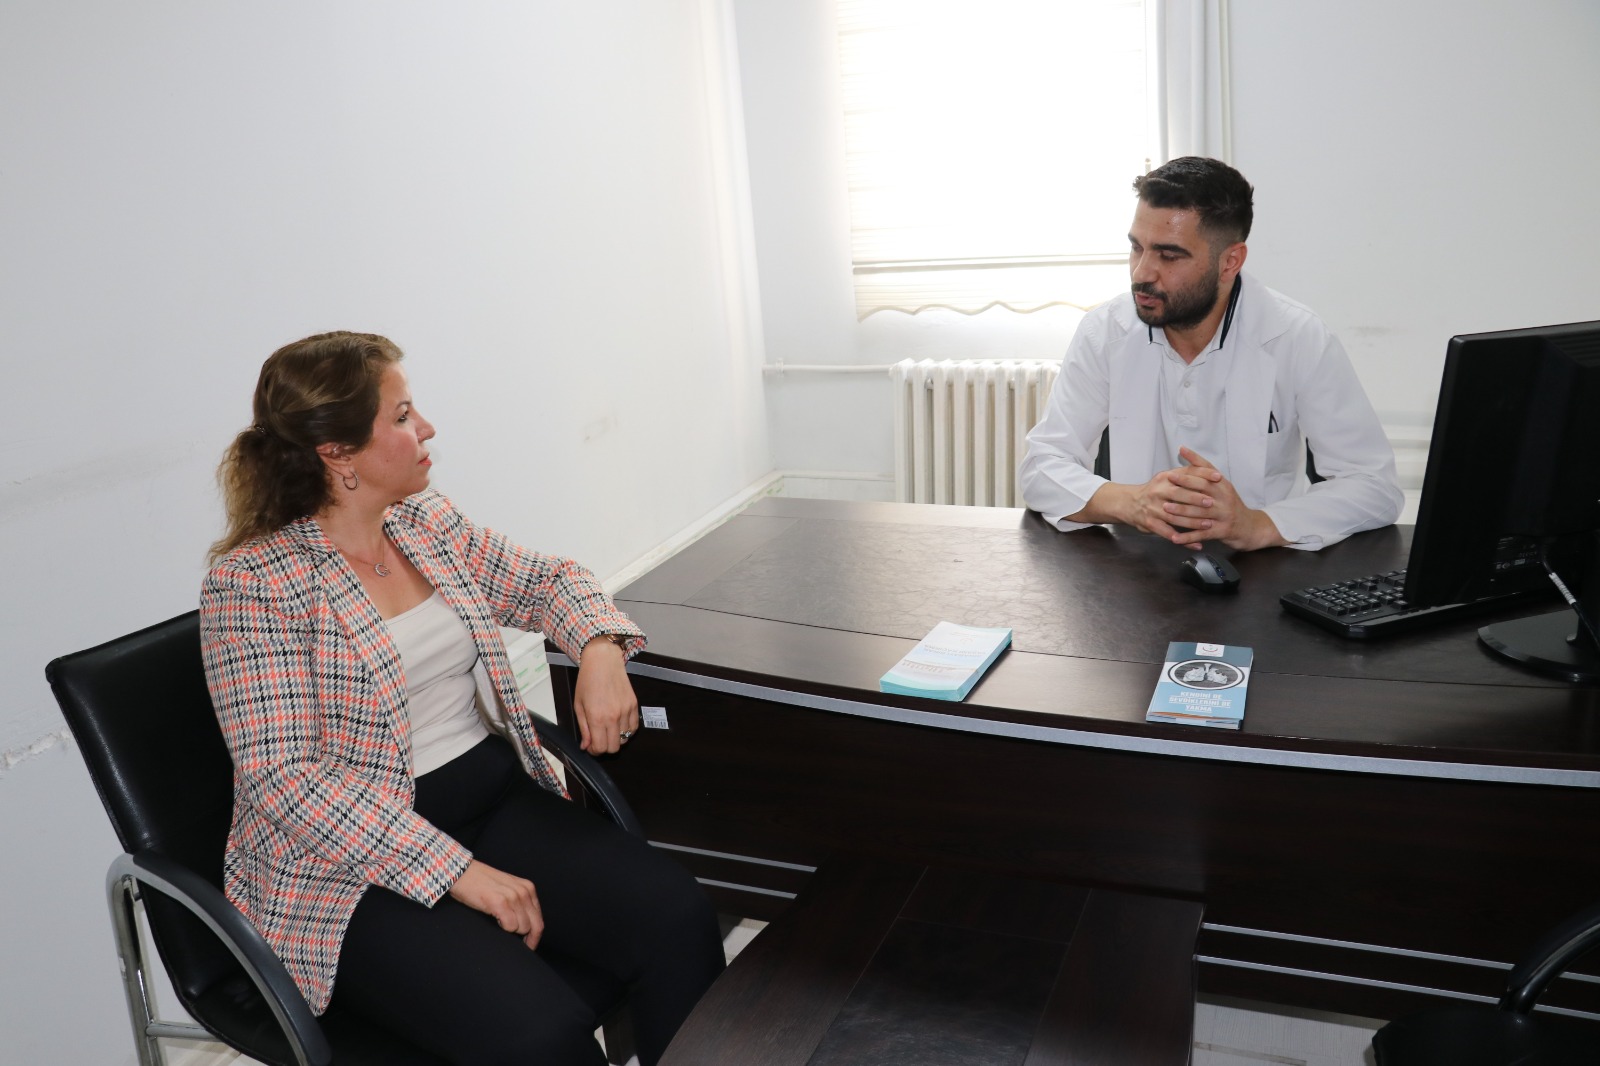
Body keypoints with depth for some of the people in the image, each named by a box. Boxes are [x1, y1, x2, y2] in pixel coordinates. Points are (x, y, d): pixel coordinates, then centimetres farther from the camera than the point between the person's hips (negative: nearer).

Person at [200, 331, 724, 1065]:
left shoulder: (427, 522, 7)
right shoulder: (253, 583, -13)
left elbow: (547, 580, 17)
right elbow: (286, 778, -19)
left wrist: (601, 649, -6)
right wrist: (458, 873, -24)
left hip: (499, 800, 6)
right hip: (354, 862, -5)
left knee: (677, 920, -19)